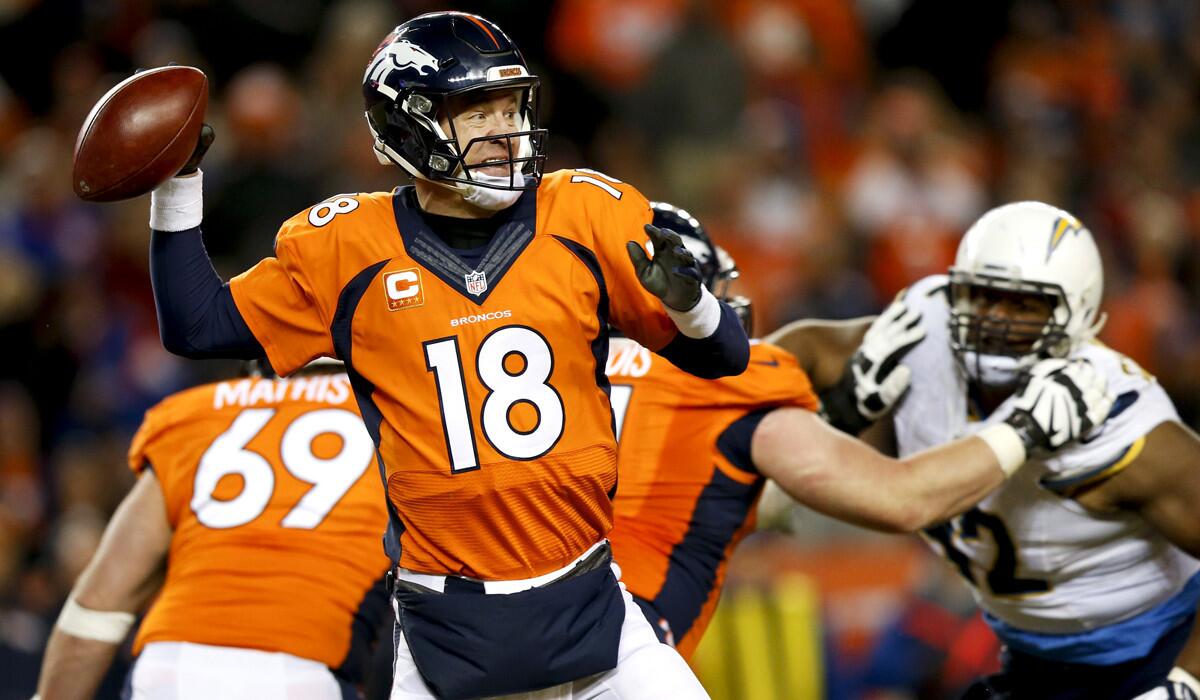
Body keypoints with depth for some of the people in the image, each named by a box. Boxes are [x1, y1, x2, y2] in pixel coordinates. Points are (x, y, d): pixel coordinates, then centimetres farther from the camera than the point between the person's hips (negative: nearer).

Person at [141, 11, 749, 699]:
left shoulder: (581, 216, 1)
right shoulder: (349, 249, 1)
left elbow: (724, 358, 6)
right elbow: (197, 326, 11)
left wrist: (687, 299, -16)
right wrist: (177, 188, 2)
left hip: (586, 609, 1)